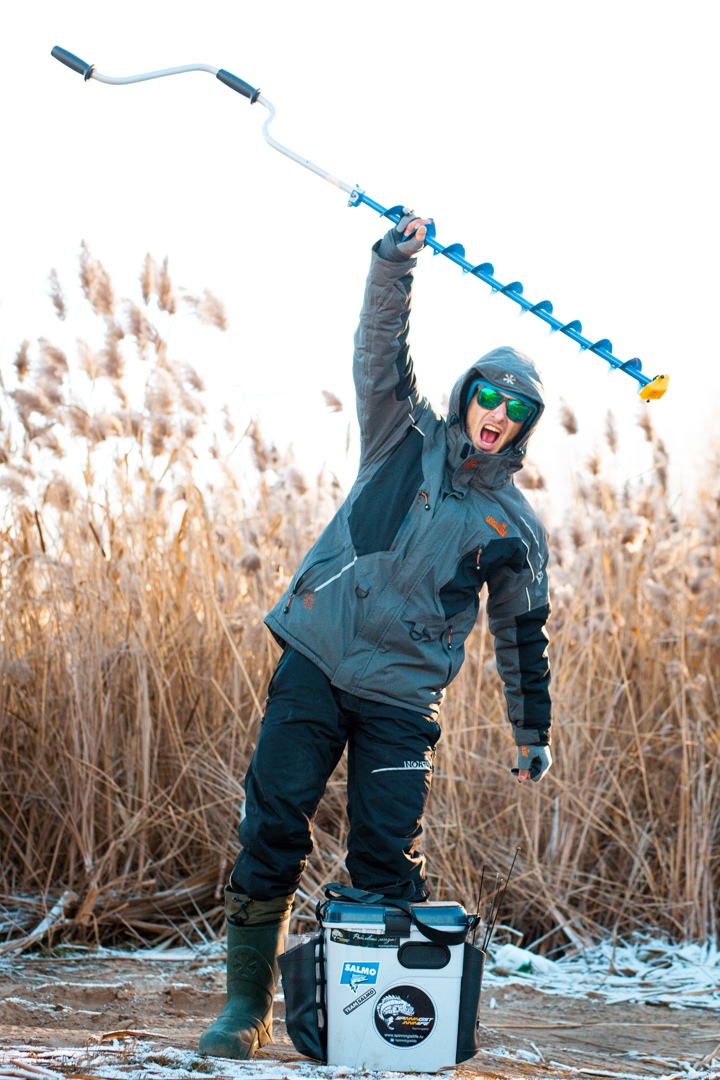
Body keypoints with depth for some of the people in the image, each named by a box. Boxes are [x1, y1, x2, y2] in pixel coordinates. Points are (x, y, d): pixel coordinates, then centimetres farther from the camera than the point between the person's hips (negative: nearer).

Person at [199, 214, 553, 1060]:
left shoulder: (516, 526, 11)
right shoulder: (408, 441, 9)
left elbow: (522, 633, 19)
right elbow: (380, 356, -4)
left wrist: (533, 732, 20)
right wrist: (394, 263, -18)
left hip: (401, 695, 1)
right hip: (315, 663, -1)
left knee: (387, 857, -4)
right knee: (272, 829, -6)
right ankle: (246, 1003, 3)